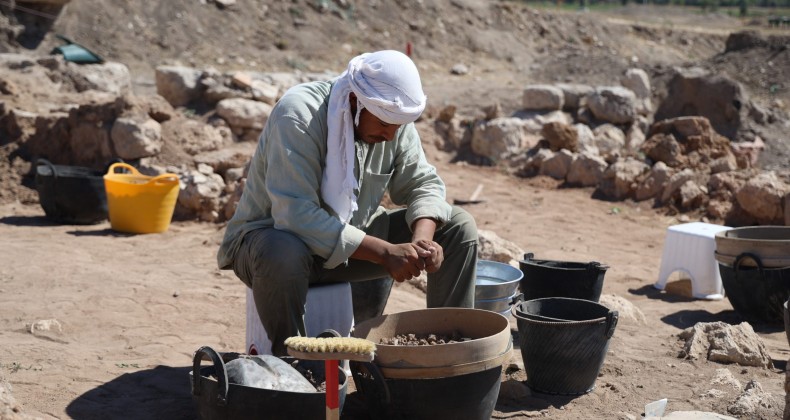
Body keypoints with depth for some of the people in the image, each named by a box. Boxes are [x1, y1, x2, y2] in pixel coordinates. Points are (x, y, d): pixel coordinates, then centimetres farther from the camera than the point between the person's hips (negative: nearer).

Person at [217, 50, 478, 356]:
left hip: (353, 235, 6)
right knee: (282, 255, -44)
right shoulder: (299, 115, -28)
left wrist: (422, 238, -22)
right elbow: (295, 215, -36)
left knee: (459, 227, -6)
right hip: (275, 235, -6)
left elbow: (422, 184, 0)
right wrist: (385, 252, -36)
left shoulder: (394, 118, -8)